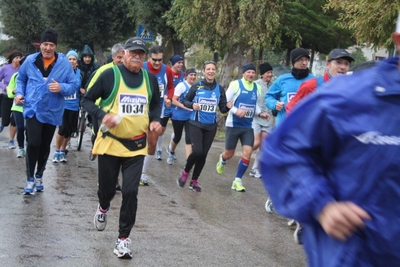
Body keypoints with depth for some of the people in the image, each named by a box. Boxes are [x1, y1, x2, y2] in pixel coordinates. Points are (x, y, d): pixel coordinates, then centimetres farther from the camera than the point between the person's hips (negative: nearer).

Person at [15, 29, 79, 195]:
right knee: (33, 143, -16)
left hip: (52, 111, 1)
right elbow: (21, 78, 14)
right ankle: (30, 178, -3)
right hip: (33, 109, -1)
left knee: (45, 146, 14)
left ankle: (39, 175, 34)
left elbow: (74, 85, -4)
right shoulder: (30, 61, -1)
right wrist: (19, 93, -1)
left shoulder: (64, 63, -6)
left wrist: (61, 87, -23)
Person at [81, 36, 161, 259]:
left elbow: (156, 105, 19)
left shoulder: (150, 79, 3)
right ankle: (103, 208, 48)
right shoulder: (110, 74, -9)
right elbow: (87, 100, -4)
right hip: (110, 143, -2)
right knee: (107, 188, 11)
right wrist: (102, 115, -21)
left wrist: (155, 120, -1)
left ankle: (123, 239, 5)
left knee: (130, 192, -6)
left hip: (136, 146, 2)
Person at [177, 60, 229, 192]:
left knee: (203, 154, 6)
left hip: (211, 126, 3)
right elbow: (185, 101, 3)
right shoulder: (196, 86, -5)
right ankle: (185, 172, 10)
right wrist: (192, 105, -17)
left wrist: (228, 107, -18)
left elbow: (223, 108, 4)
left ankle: (194, 181, 22)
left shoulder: (220, 89, 1)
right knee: (197, 151, -18)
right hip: (196, 124, -3)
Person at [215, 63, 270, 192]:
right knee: (229, 153, 7)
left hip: (248, 126, 4)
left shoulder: (257, 88, 5)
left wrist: (260, 113, 0)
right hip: (233, 125, -4)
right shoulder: (235, 84, -10)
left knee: (247, 152, -9)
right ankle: (222, 160, 46)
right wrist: (236, 110, -27)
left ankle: (238, 180, 2)